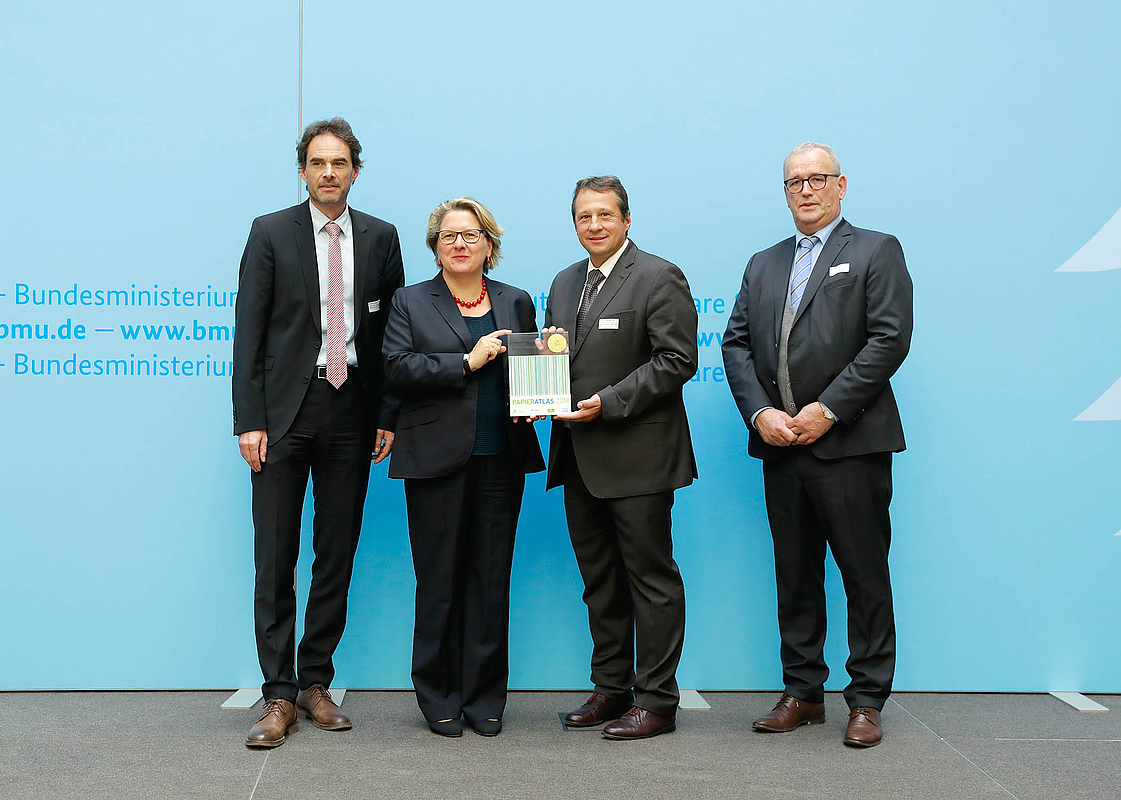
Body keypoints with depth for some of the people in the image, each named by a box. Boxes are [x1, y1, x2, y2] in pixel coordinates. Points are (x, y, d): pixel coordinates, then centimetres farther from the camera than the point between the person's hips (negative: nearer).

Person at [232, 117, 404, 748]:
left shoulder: (380, 238, 9)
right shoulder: (271, 233, 3)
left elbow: (393, 333, 9)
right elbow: (250, 332, -1)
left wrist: (388, 415, 2)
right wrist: (249, 420, -8)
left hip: (351, 411, 2)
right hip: (286, 408, -2)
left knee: (338, 553, 8)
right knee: (275, 557, -2)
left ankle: (316, 682, 20)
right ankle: (280, 695, 6)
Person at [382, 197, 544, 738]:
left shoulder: (516, 302, 15)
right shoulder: (411, 302, 8)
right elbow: (398, 370, -6)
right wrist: (468, 361, -13)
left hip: (501, 463, 2)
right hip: (437, 460, -2)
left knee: (491, 580, 5)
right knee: (439, 581, 2)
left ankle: (485, 698, 15)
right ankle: (439, 698, 14)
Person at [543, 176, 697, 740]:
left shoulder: (659, 278, -7)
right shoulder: (566, 282, 17)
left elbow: (677, 360, -14)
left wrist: (608, 403, -19)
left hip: (637, 455, -7)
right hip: (579, 458, 8)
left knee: (651, 578, 0)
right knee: (599, 580, 14)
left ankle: (656, 700, 8)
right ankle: (611, 688, 25)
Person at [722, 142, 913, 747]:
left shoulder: (876, 251, 3)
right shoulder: (763, 265, 19)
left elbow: (889, 339, -9)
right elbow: (736, 344, 11)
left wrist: (827, 409, -15)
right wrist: (760, 412, -6)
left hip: (850, 443, -5)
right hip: (780, 447, 5)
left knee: (865, 577, 0)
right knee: (794, 576, 11)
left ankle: (866, 700, 9)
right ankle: (802, 692, 20)